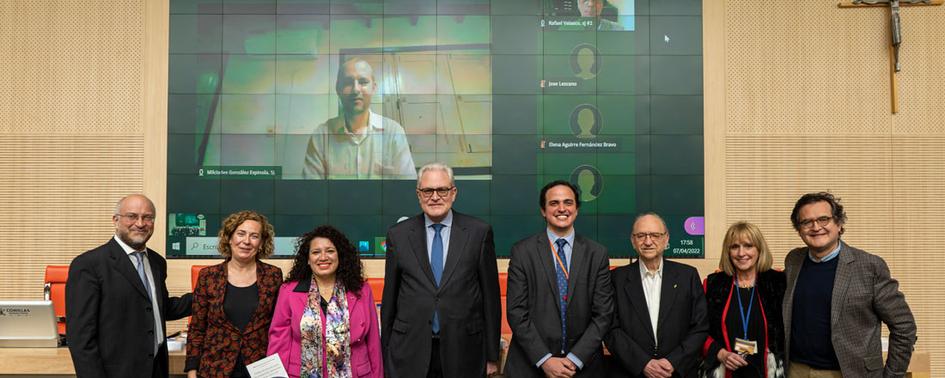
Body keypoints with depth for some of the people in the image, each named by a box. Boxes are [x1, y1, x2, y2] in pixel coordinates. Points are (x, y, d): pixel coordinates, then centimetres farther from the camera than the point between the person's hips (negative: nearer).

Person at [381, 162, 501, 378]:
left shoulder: (479, 232, -1)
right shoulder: (398, 235, 3)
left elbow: (491, 296, 1)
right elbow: (389, 299, 6)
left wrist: (492, 355, 2)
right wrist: (385, 355, 7)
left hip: (464, 351, 0)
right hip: (410, 353, 1)